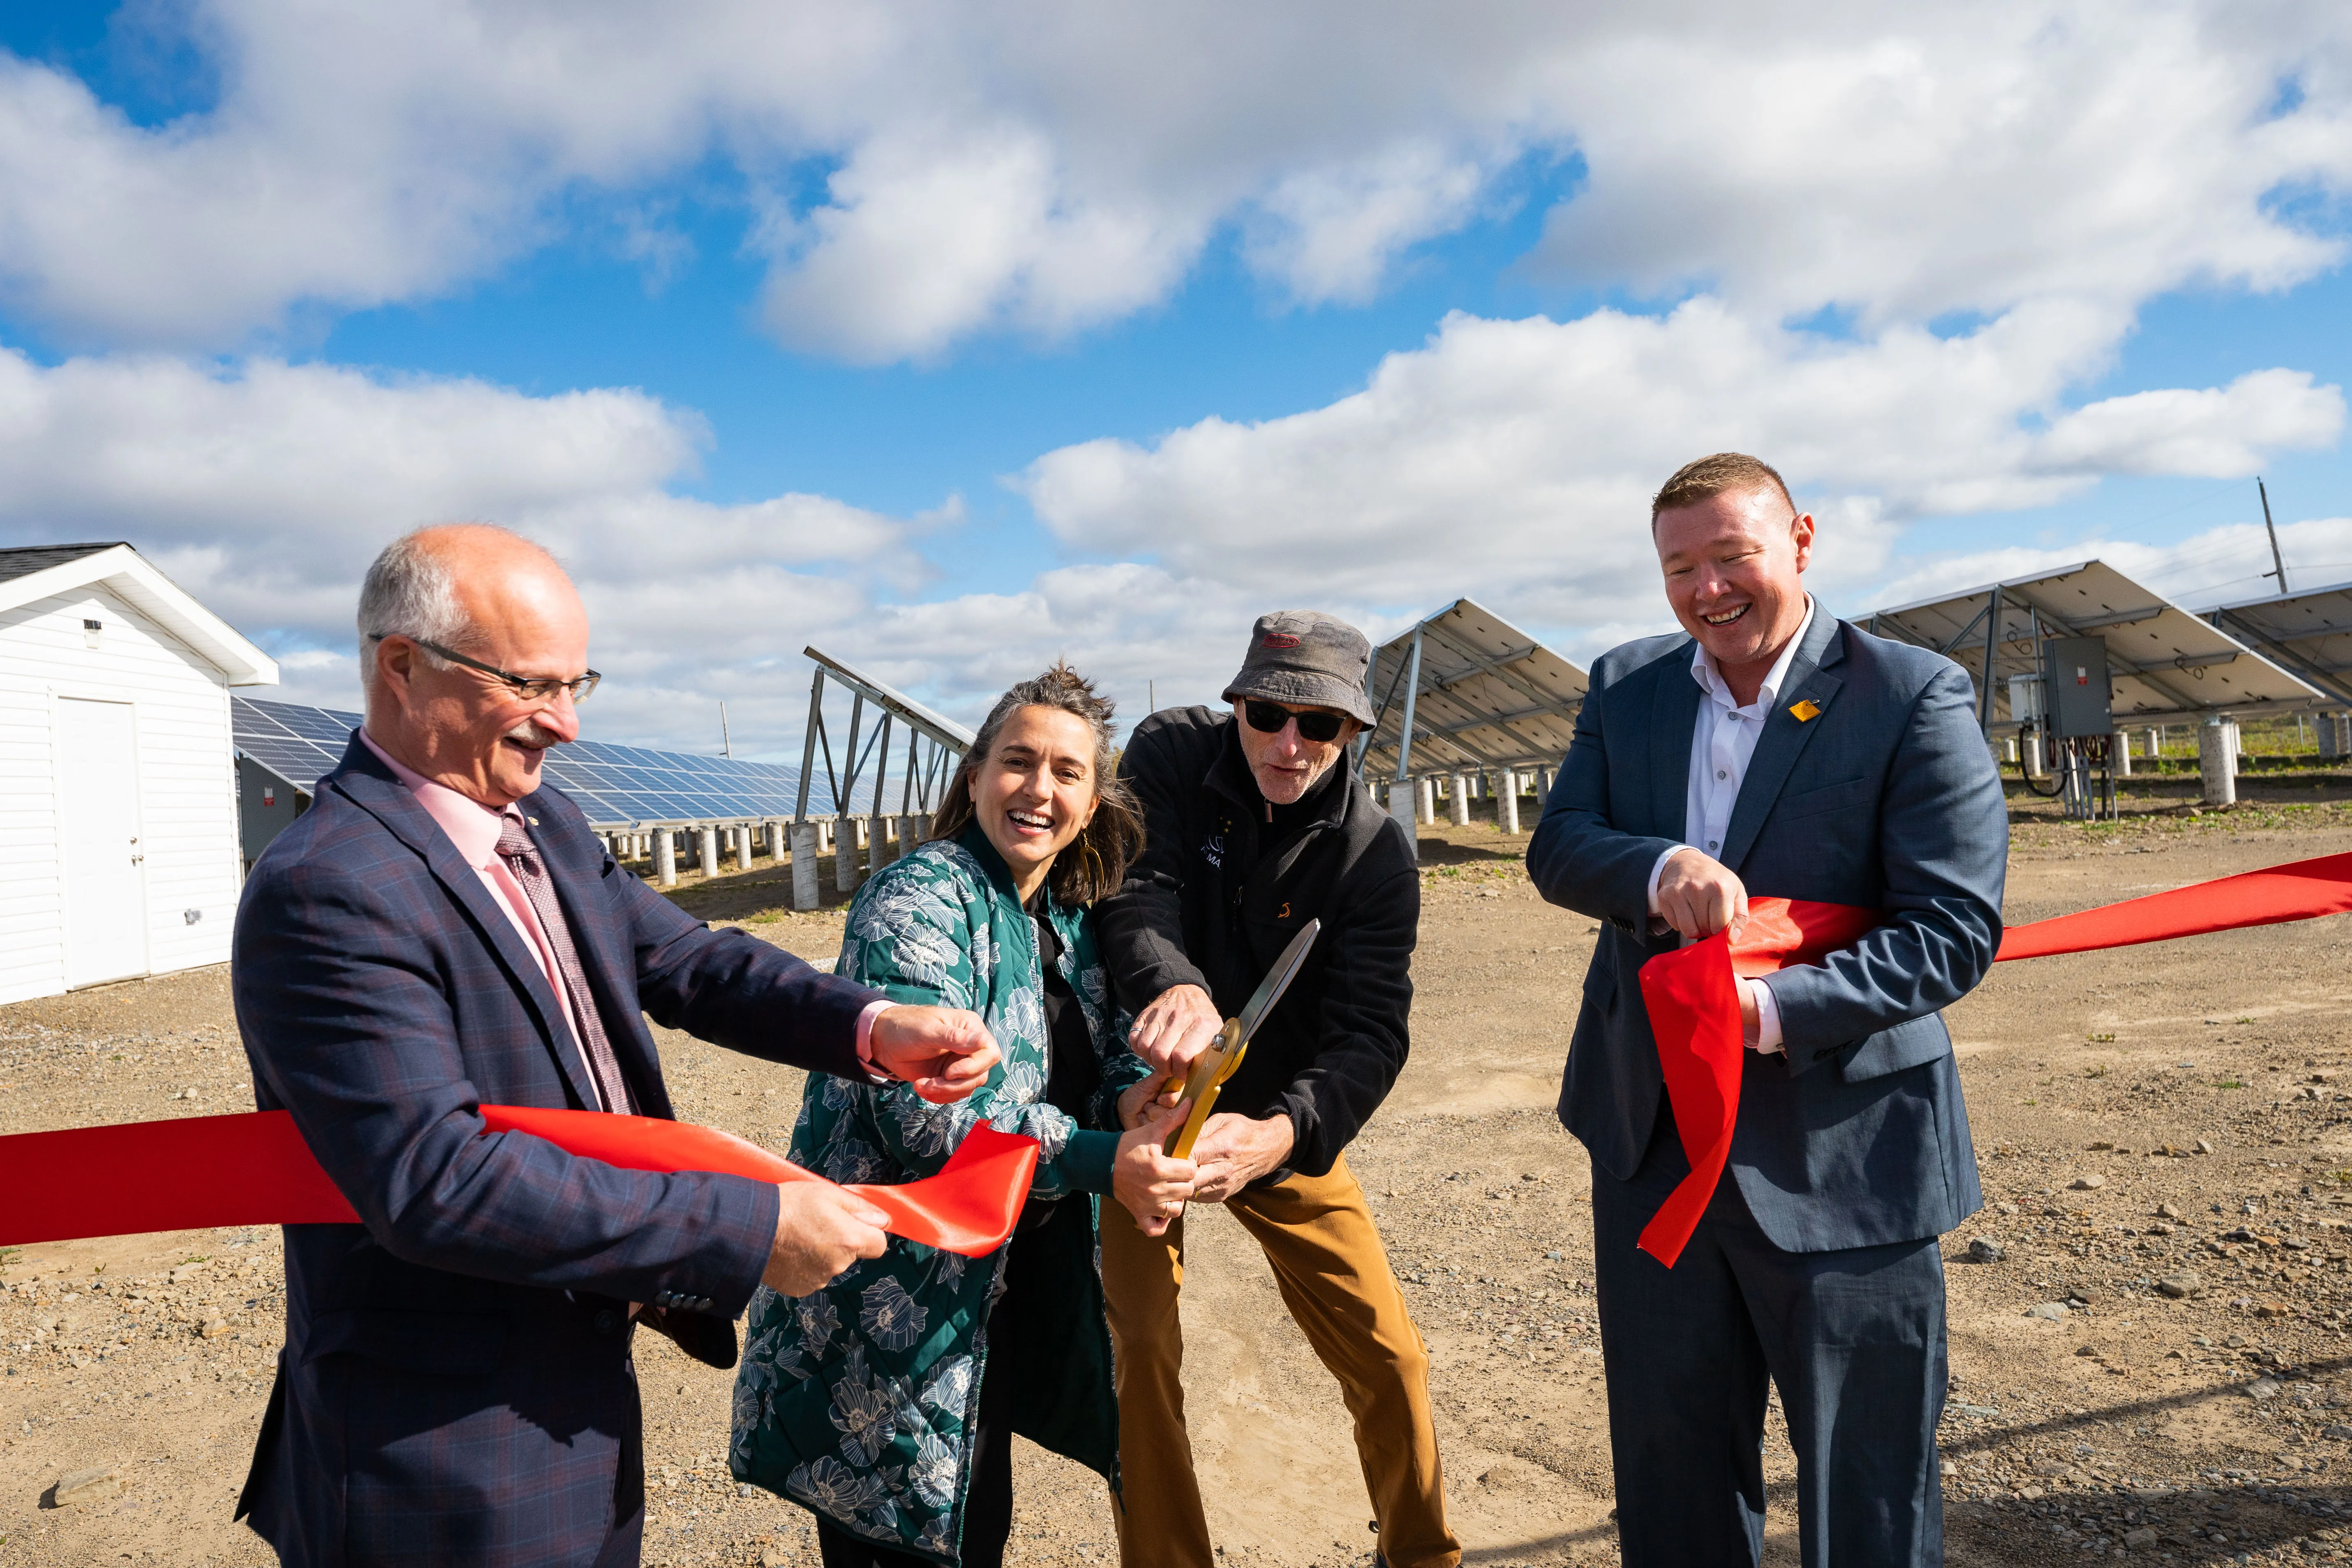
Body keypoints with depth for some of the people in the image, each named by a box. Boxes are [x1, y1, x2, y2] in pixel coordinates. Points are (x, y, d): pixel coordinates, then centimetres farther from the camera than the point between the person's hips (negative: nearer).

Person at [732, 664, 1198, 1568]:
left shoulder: (1071, 922, 8)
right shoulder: (920, 901, -17)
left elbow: (1109, 1053, 8)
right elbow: (923, 1105, -26)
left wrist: (1136, 1096, -16)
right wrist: (1102, 1162, -31)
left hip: (1006, 1289, 8)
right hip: (893, 1307, -7)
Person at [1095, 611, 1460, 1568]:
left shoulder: (1377, 855, -15)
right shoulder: (1169, 756, -13)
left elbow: (1369, 1032, -23)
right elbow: (1136, 895, -26)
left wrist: (1278, 1136, -43)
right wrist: (1176, 989, -49)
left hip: (1283, 1122, 1)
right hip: (1148, 1100, 0)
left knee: (1389, 1358, 2)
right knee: (1139, 1352, -7)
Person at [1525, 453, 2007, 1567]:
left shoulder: (1914, 697, -10)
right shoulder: (1625, 685, 5)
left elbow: (1956, 928, -15)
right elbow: (1555, 848, -2)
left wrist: (1775, 1009, -27)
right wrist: (1659, 870, -23)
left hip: (1841, 1153, -4)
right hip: (1649, 1137, 5)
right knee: (1668, 1465, 20)